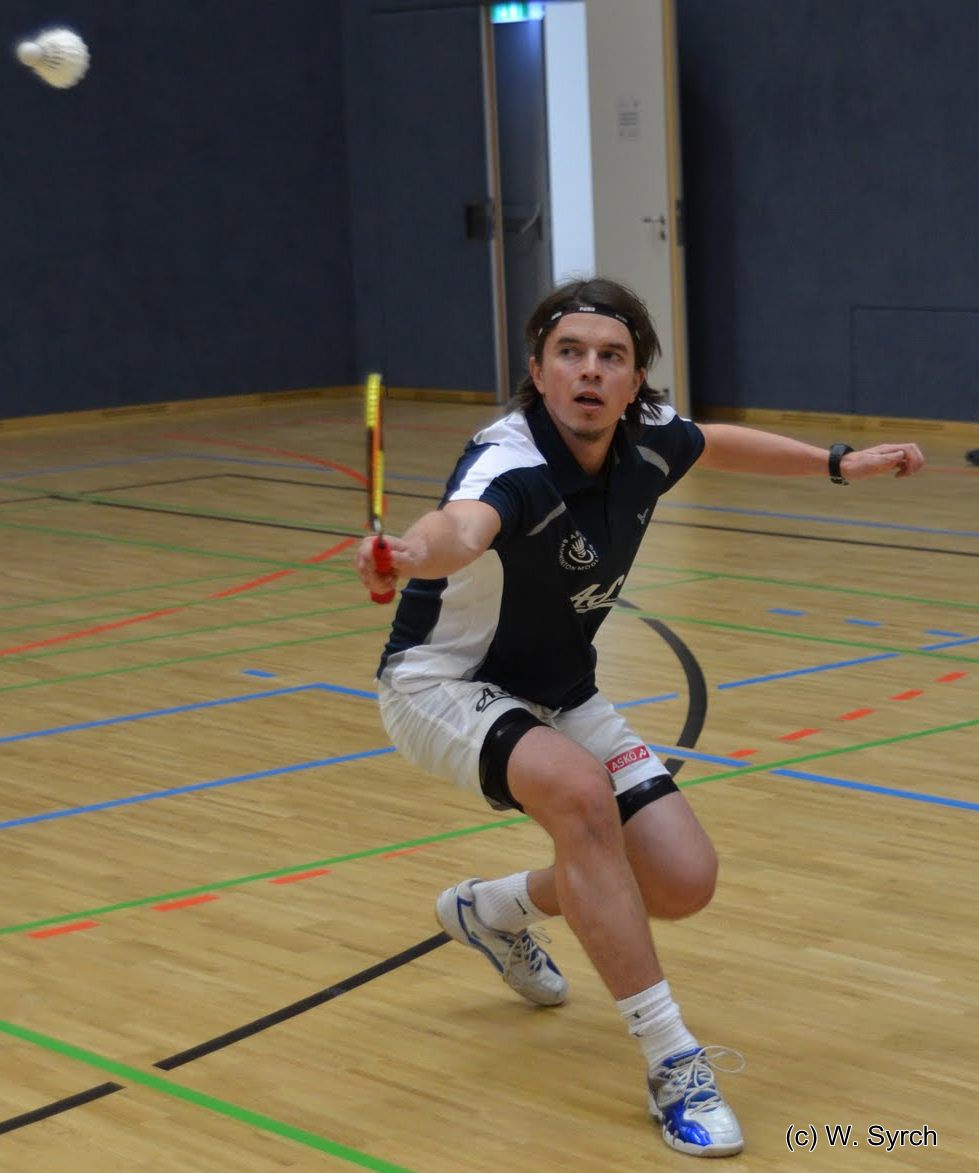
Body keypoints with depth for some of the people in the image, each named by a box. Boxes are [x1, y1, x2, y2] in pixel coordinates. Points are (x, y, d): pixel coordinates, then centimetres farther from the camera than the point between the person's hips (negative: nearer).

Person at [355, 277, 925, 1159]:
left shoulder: (647, 440, -12)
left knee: (684, 881, -4)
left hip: (558, 692, 7)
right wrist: (411, 554, -80)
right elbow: (460, 527, -58)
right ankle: (672, 1061, -26)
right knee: (578, 790, -36)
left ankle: (497, 910, 27)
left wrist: (840, 464, 17)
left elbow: (718, 444, 14)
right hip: (445, 684, -7)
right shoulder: (513, 463, -33)